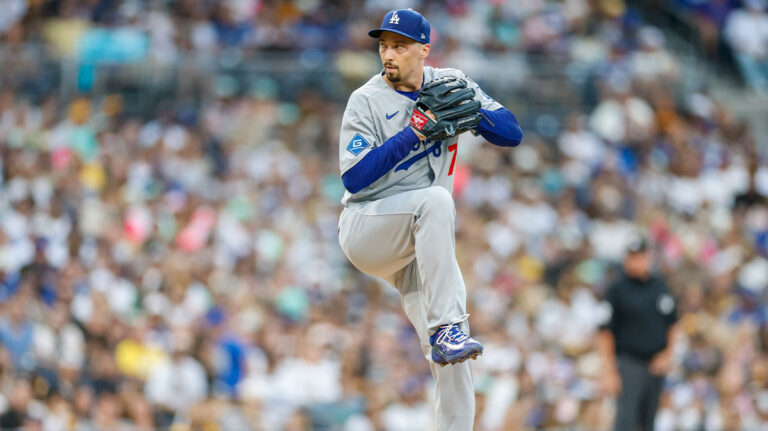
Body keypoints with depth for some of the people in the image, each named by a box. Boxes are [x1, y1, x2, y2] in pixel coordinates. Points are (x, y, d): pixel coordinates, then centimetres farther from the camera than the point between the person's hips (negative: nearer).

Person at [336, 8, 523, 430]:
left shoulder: (451, 85, 4)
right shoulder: (367, 101, -8)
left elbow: (512, 133, 0)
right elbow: (354, 178, -18)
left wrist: (471, 114, -19)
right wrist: (415, 132, -25)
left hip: (421, 243, 5)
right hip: (366, 229, -5)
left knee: (451, 356, -6)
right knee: (435, 199, -35)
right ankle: (447, 329, -39)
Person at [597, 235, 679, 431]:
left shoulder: (659, 286, 10)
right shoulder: (617, 289, -5)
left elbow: (671, 324, 18)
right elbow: (605, 332, -6)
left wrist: (667, 355, 4)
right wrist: (609, 371, -11)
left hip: (656, 364, 5)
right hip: (629, 362, -5)